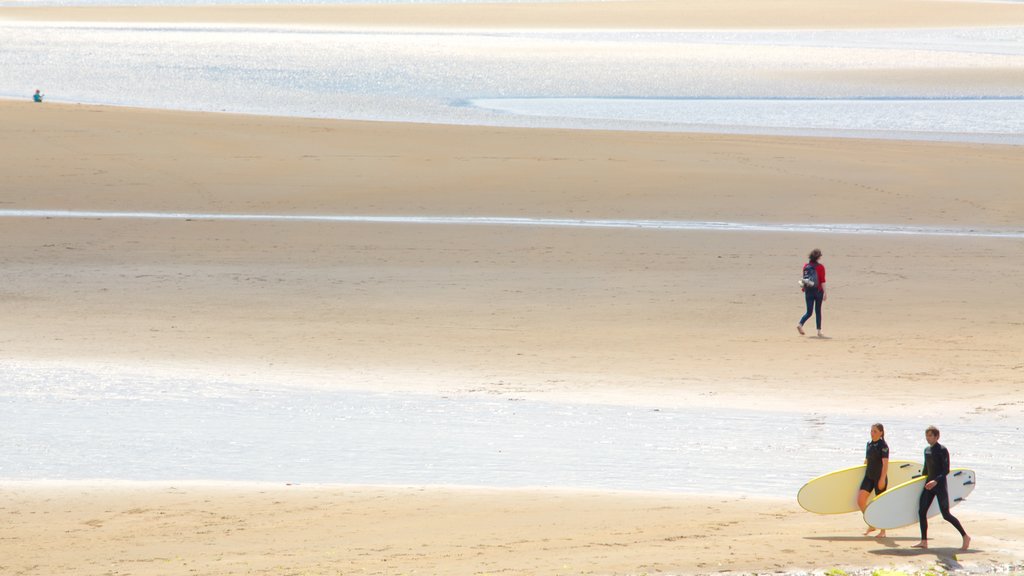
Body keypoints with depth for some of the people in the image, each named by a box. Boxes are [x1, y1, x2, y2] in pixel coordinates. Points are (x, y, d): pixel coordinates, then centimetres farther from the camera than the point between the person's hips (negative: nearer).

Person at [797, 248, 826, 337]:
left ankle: (800, 324, -19)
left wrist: (803, 289, 21)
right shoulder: (820, 267, -7)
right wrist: (825, 293, -8)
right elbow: (822, 281, -10)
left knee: (809, 312, 6)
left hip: (808, 291, 3)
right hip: (818, 291, -3)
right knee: (818, 311, 8)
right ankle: (819, 332, 9)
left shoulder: (806, 266, 4)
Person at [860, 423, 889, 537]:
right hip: (868, 476, 7)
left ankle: (883, 531, 12)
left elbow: (885, 463, -16)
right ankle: (872, 525, 12)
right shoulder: (869, 444, 11)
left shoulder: (883, 446, -11)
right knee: (860, 500, -3)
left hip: (880, 477, -7)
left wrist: (882, 479, -21)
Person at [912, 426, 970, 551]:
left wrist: (936, 481, -27)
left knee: (946, 514, -8)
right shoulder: (927, 450, 12)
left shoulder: (942, 450, -11)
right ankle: (924, 541, 7)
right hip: (929, 484, 8)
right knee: (922, 511, 1)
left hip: (940, 485, -8)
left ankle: (965, 536, 2)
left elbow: (946, 470, -16)